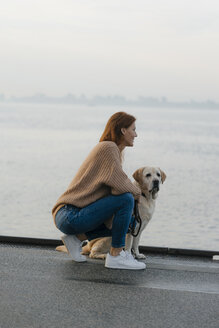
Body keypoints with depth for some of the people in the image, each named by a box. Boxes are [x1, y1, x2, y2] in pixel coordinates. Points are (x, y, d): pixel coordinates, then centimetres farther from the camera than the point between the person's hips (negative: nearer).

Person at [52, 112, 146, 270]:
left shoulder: (114, 150, 17)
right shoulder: (108, 148, -14)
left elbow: (114, 186, 17)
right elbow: (120, 186, -25)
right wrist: (137, 192, -5)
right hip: (70, 214, -10)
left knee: (125, 222, 16)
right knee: (126, 199, -20)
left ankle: (77, 238, 11)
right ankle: (115, 256, -12)